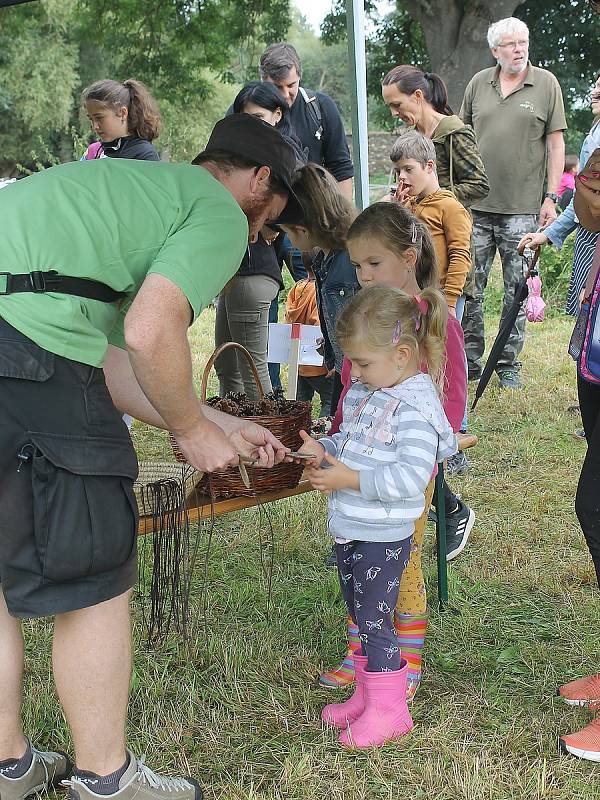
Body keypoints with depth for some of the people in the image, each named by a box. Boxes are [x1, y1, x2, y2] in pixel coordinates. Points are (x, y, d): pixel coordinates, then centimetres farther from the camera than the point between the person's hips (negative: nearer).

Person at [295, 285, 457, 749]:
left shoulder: (414, 406, -21)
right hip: (349, 530, 9)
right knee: (360, 619, 19)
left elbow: (411, 476, -28)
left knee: (374, 622, 1)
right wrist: (324, 449, 1)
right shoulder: (367, 394, 8)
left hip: (383, 537, -9)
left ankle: (389, 709, 15)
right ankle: (367, 696, 33)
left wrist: (351, 480, -27)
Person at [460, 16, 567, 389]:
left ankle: (509, 364, 14)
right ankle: (470, 360, 15)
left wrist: (551, 196, -4)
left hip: (522, 208, -2)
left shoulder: (546, 84, 2)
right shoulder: (478, 84, 9)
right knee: (469, 287, 4)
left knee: (517, 290, 3)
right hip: (476, 205, 2)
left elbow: (556, 144, 2)